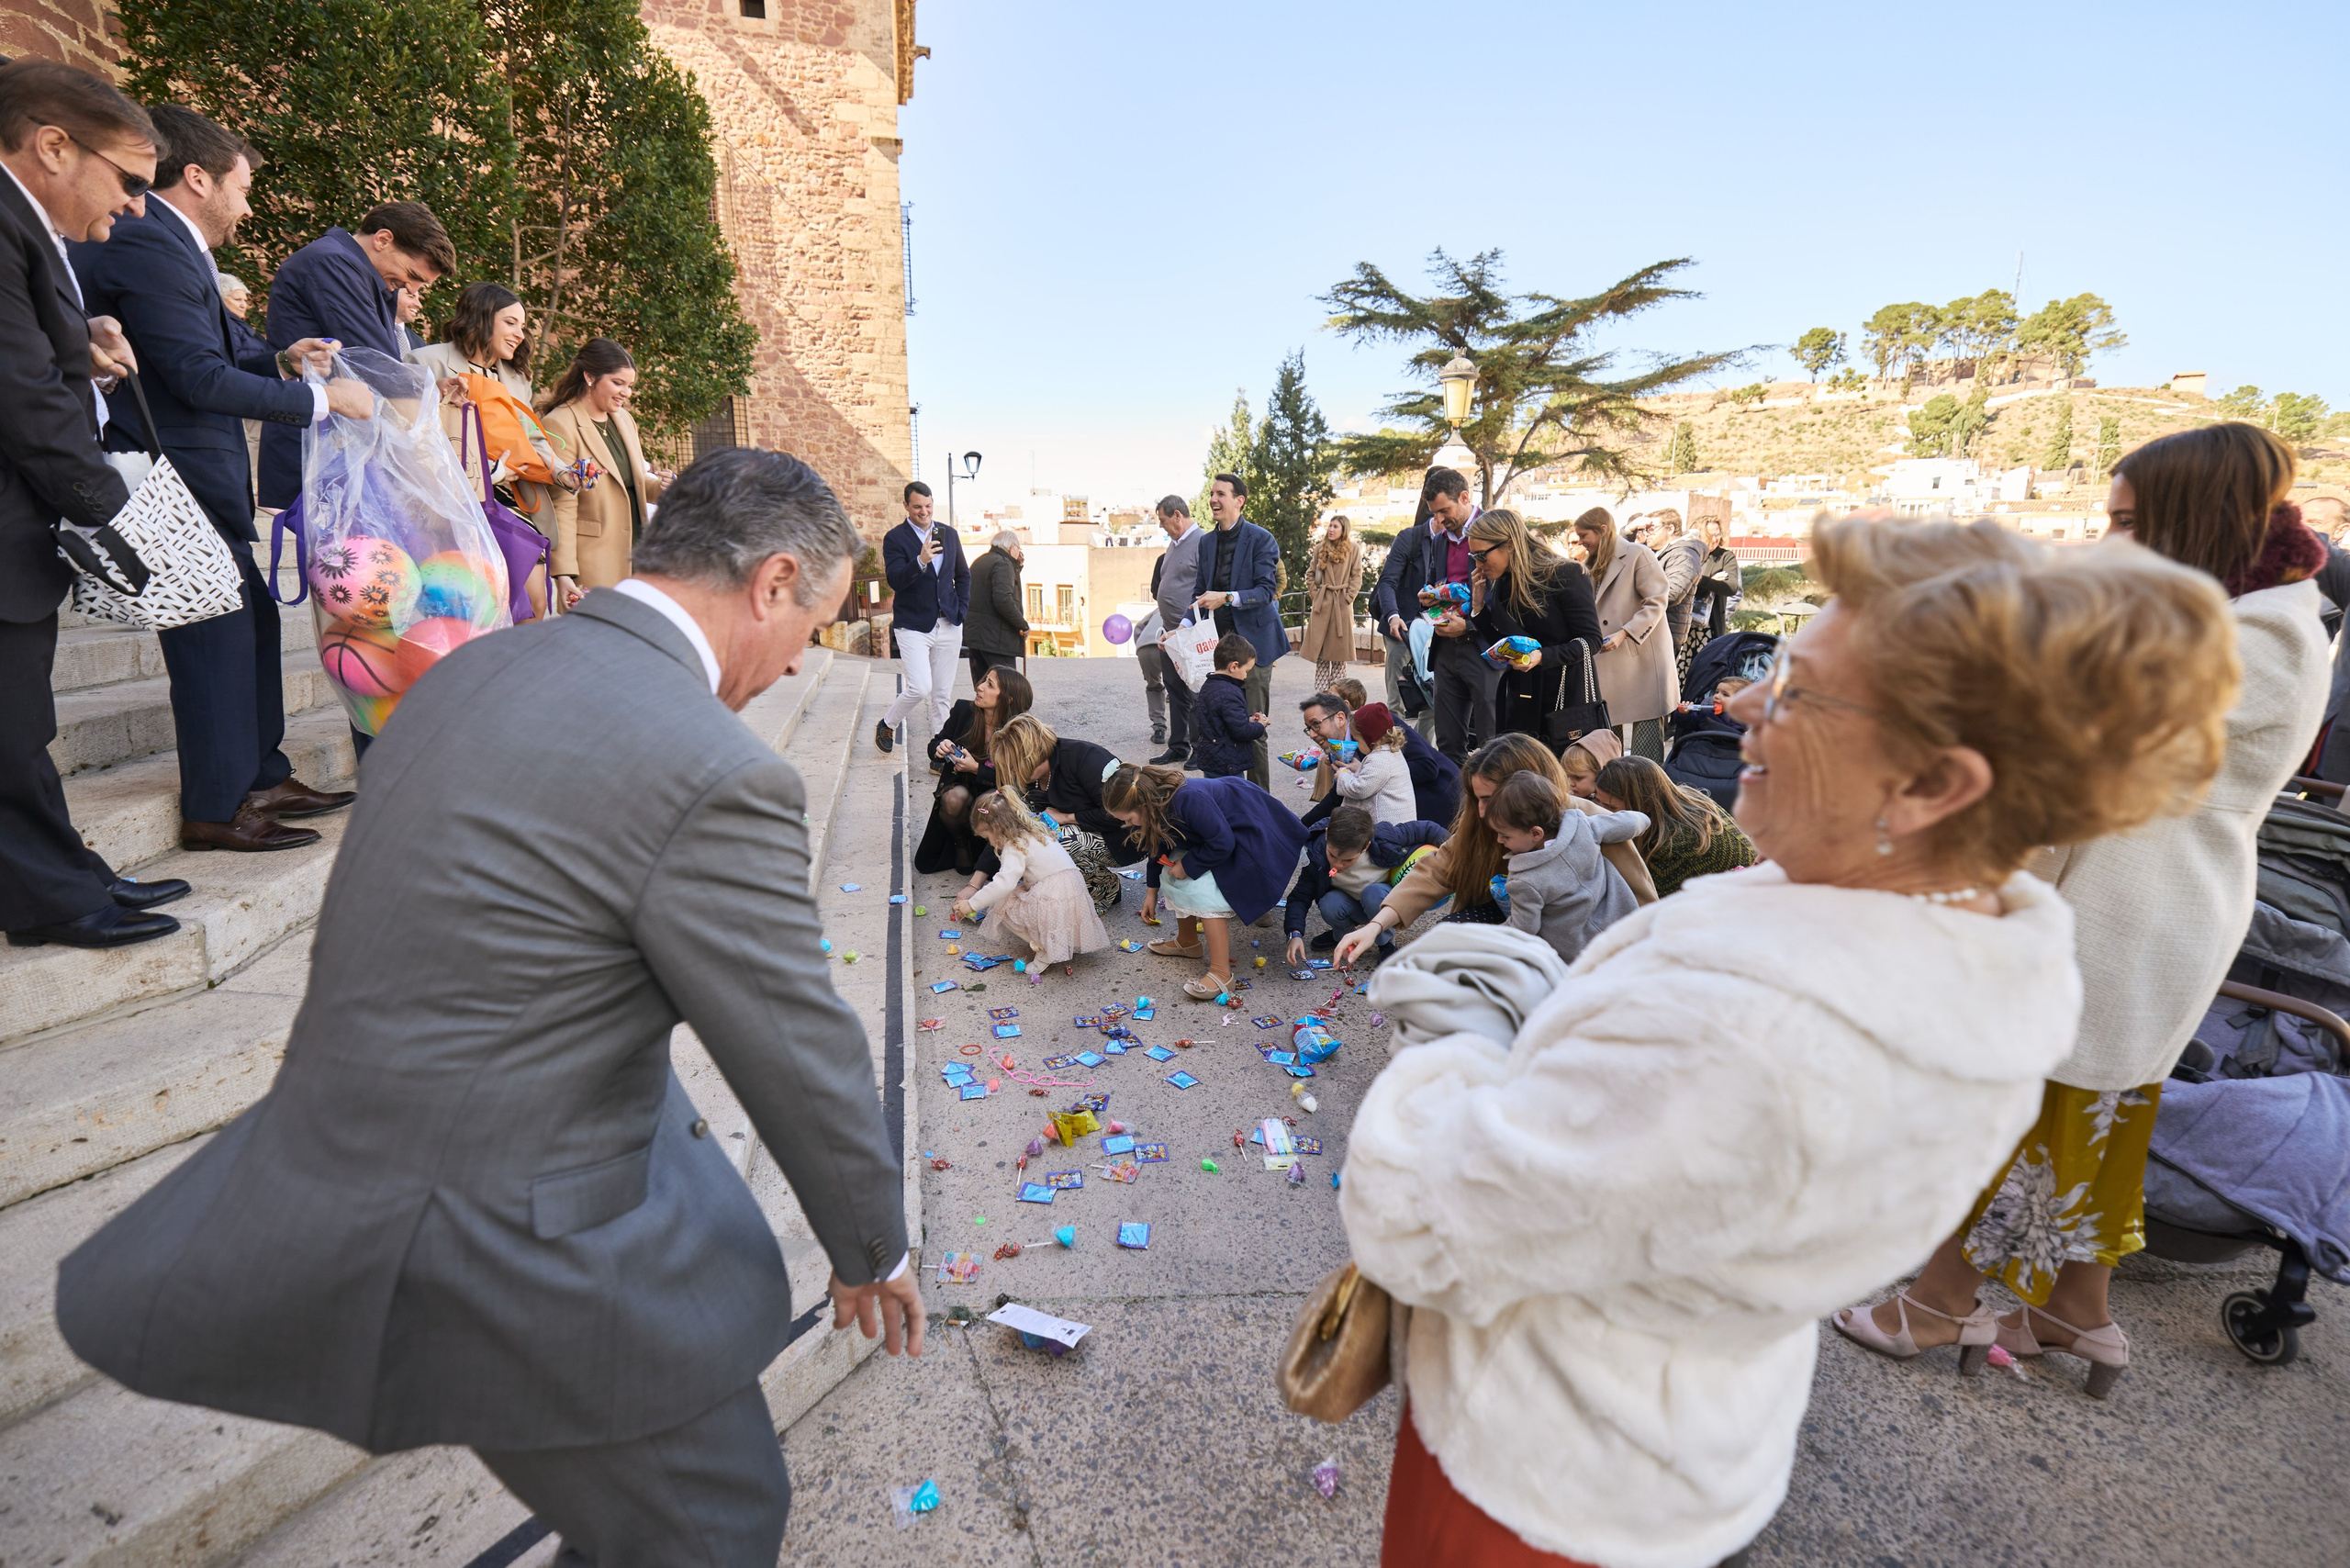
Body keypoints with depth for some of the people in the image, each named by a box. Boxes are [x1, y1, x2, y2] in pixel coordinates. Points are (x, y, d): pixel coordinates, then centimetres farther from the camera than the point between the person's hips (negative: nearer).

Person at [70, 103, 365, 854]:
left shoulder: (167, 244, 18)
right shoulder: (147, 244, -13)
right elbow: (200, 377, -19)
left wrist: (279, 362, 7)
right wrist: (321, 397, -13)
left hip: (199, 481, 10)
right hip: (177, 482, -10)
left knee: (252, 621, 14)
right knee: (214, 634, -7)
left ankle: (263, 778, 24)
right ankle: (215, 810, 2)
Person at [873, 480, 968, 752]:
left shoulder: (948, 534, 10)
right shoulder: (894, 538, -4)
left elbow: (963, 575, 20)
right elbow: (895, 581, -17)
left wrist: (961, 608, 7)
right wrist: (921, 561, -32)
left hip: (948, 626, 4)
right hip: (913, 626, -4)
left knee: (942, 695, 7)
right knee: (920, 687, -15)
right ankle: (887, 725, 13)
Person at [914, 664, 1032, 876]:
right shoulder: (963, 710, -12)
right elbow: (934, 747, 1)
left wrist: (976, 768, -30)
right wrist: (940, 749, -23)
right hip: (957, 786, 2)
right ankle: (961, 843, 10)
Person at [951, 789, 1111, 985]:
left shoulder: (1014, 847, -9)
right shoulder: (1031, 833, 19)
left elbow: (1004, 883, -22)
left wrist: (972, 904, -15)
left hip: (1053, 900, -9)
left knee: (1003, 908, 2)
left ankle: (1043, 952, 1)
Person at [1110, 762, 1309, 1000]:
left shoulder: (1188, 800, -36)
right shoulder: (1157, 804, -6)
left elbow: (1222, 844, -31)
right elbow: (1158, 849, 11)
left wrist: (1188, 865, -19)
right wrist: (1152, 890, 23)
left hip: (1249, 833, -9)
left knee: (1203, 888, -24)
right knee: (1171, 874, -1)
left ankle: (1221, 973, -22)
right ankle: (1187, 942, 19)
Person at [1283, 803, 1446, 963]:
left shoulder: (1384, 840, -33)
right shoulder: (1317, 854, -28)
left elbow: (1425, 829, -17)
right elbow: (1301, 896, -24)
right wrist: (1295, 934, -37)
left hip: (1383, 900, -1)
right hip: (1350, 904, 1)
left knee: (1373, 893, -36)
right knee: (1329, 905, -32)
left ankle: (1387, 943, -7)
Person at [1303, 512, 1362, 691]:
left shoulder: (1354, 549, 3)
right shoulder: (1320, 548, 9)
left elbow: (1357, 576, 4)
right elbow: (1310, 574, 15)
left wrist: (1348, 597, -5)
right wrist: (1314, 594, 4)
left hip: (1342, 604, -2)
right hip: (1321, 603, 2)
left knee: (1339, 647, 0)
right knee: (1320, 648, 1)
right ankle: (1320, 690, 6)